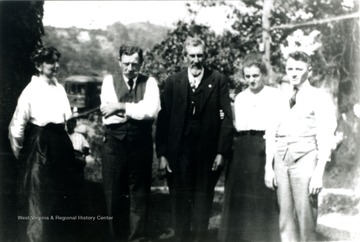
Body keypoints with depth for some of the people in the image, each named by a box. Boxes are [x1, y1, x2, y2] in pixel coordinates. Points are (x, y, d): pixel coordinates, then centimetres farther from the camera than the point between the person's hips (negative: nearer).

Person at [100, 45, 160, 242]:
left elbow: (151, 111, -13)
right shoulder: (109, 81, 6)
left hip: (141, 142, 0)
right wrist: (137, 111, -11)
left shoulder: (149, 82, 4)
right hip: (114, 140, 1)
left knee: (140, 192, 5)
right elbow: (107, 112, -8)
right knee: (114, 192, 7)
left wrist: (121, 106, -12)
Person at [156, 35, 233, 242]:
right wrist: (162, 154, -3)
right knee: (180, 201, 8)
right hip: (178, 153, 1)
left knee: (203, 201, 8)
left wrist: (222, 152, -7)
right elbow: (163, 120, 2)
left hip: (207, 154, -1)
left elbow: (226, 118, -2)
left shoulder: (219, 81, 1)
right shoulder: (173, 82, 5)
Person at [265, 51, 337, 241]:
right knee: (286, 220, 7)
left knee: (306, 220, -5)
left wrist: (319, 173, -12)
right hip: (281, 159, 5)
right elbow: (272, 134, 14)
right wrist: (268, 167, 7)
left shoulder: (319, 98, 1)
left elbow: (325, 138, -6)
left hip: (305, 158, -5)